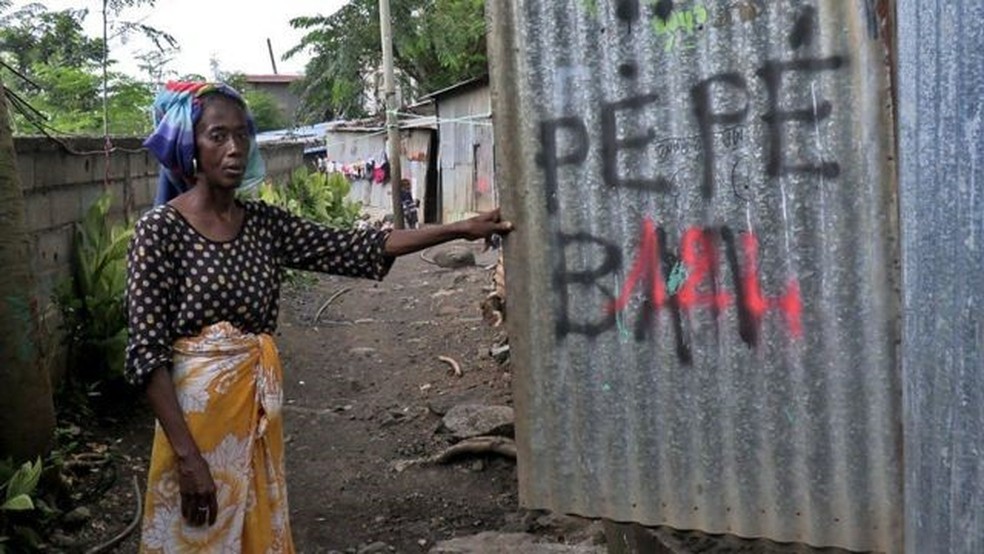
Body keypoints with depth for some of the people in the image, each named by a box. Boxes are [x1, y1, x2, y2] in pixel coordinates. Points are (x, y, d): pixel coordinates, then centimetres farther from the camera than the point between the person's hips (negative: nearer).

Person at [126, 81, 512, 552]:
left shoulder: (263, 224, 5)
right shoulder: (160, 229, -12)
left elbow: (351, 249, 5)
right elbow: (146, 352, -15)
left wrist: (459, 229, 2)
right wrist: (188, 457, -21)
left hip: (258, 412, 6)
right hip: (196, 413, -6)